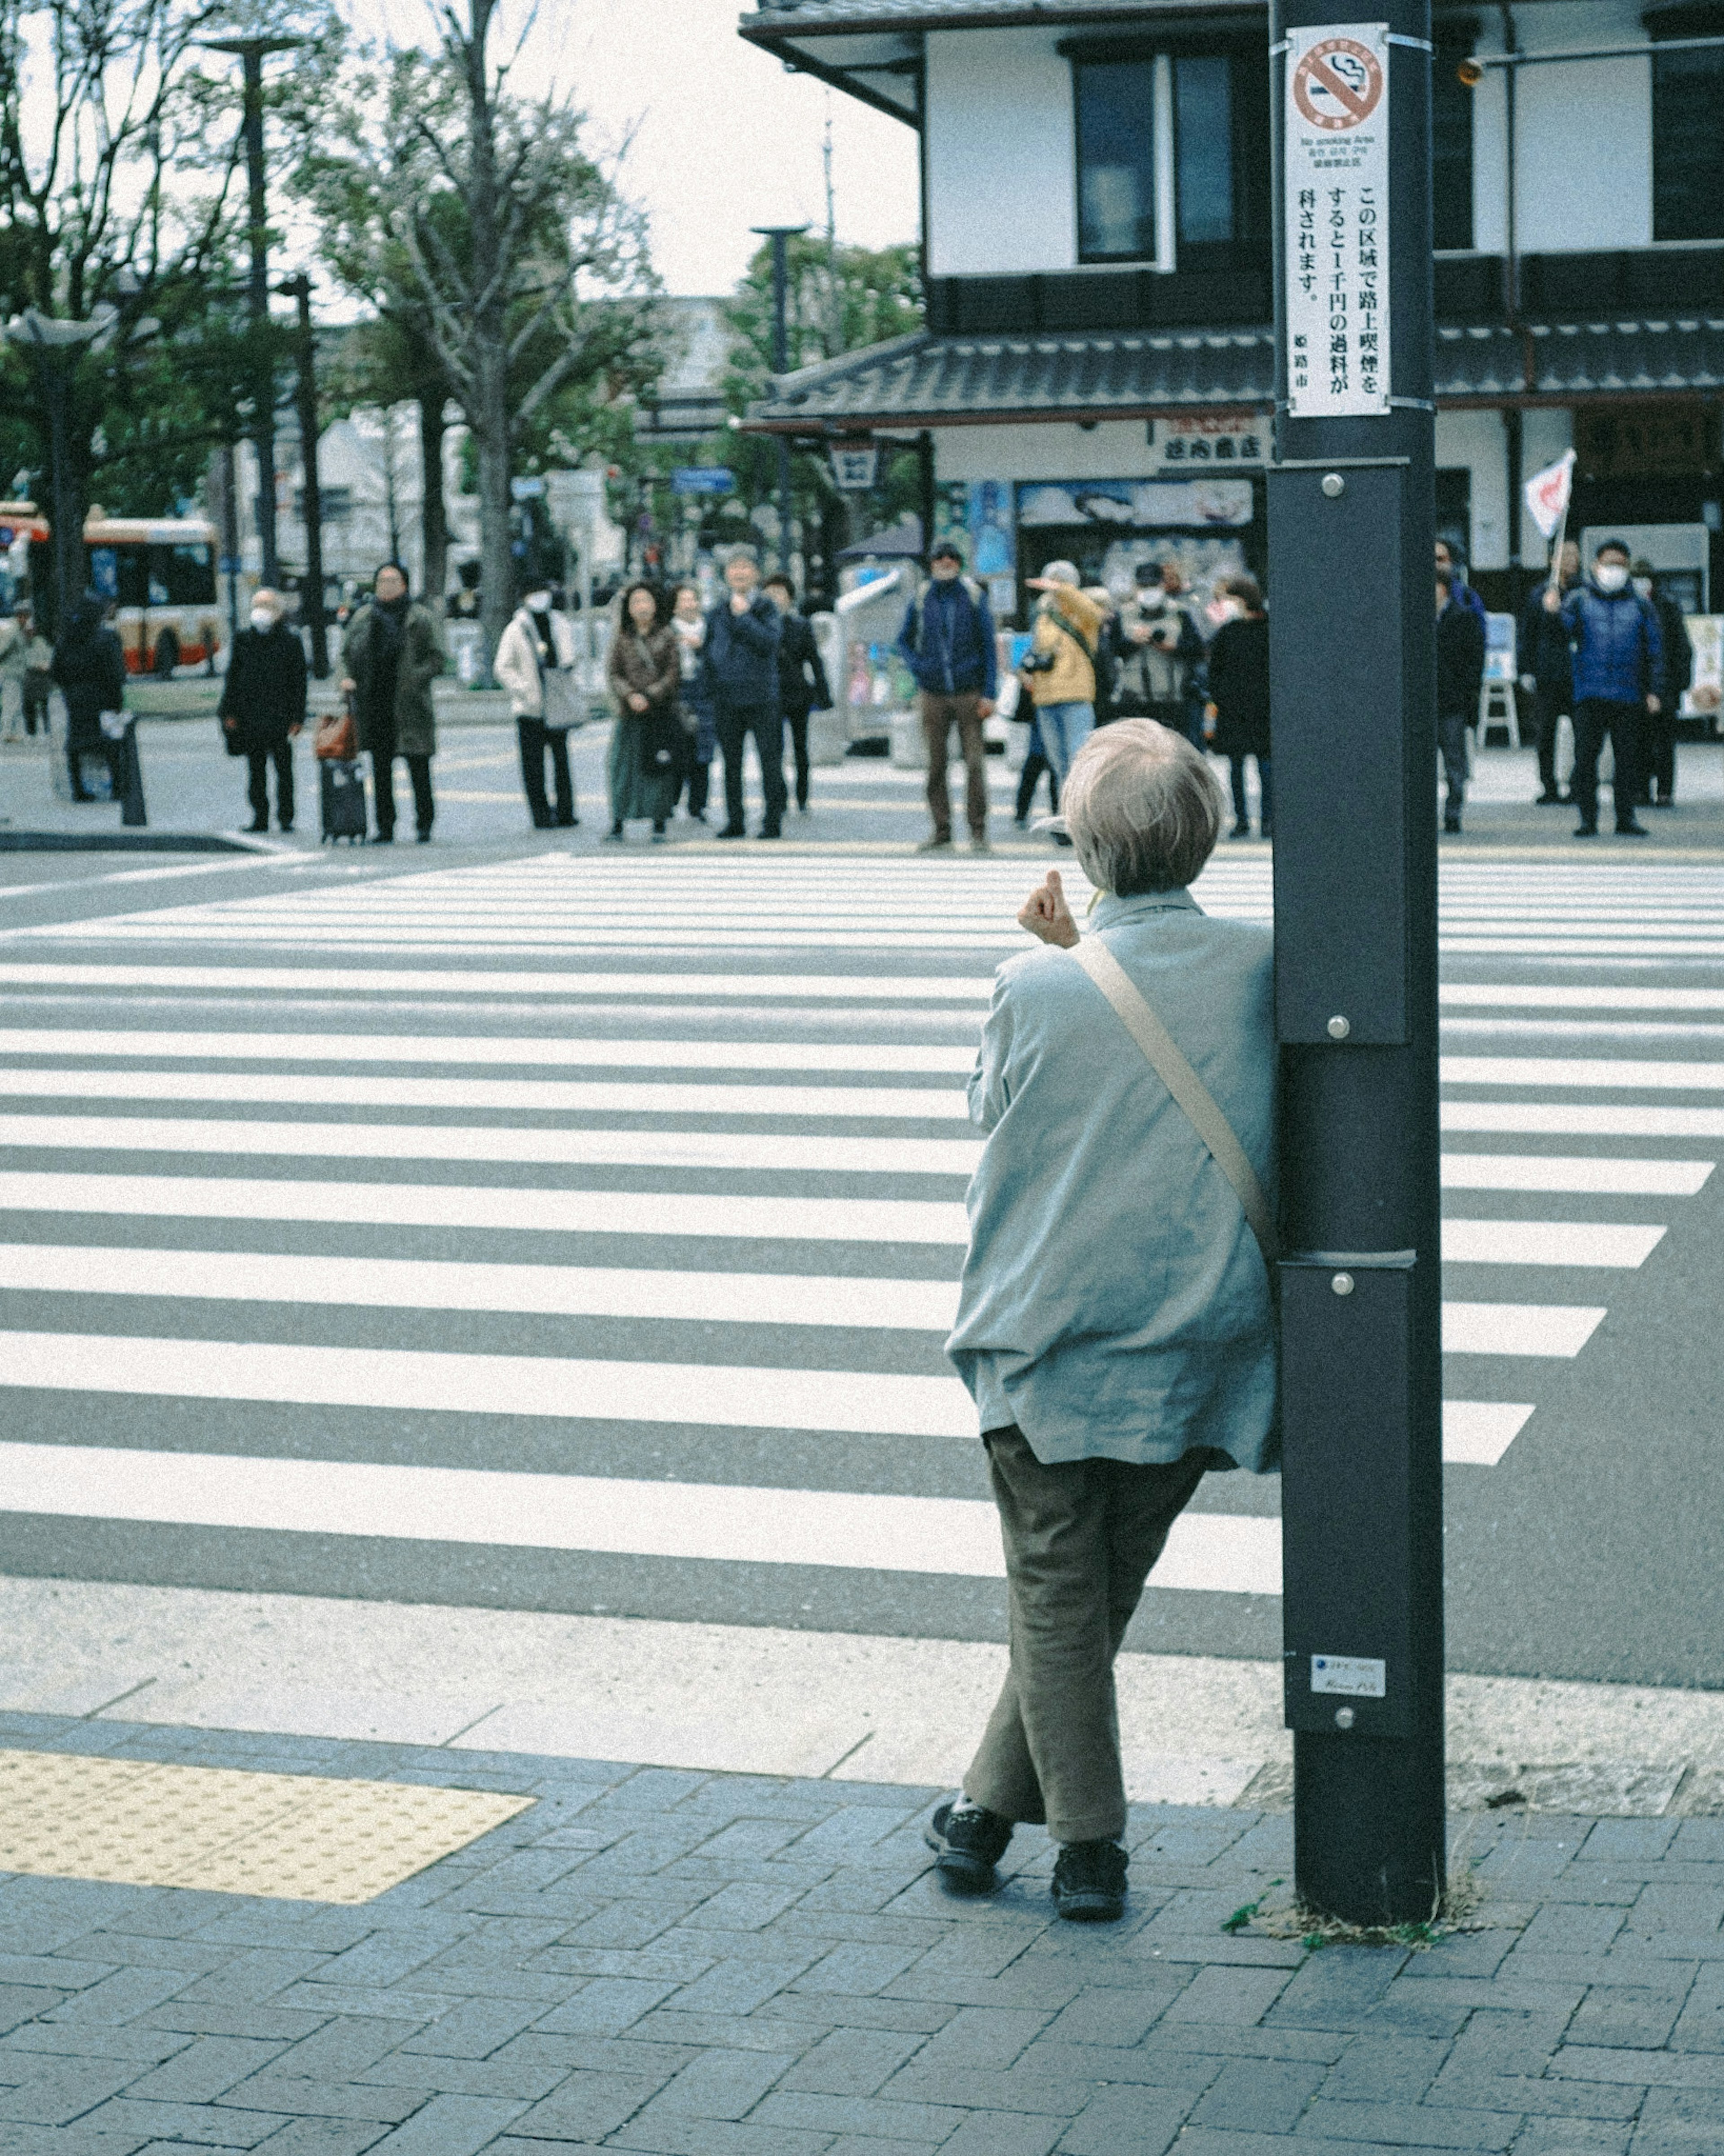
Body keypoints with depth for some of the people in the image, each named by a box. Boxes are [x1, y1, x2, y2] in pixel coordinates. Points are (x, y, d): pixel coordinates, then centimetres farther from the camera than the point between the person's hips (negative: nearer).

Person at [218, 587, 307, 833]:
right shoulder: (244, 640, 9)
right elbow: (232, 676, 11)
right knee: (256, 769, 6)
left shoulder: (291, 641, 1)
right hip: (250, 717, 3)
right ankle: (260, 817, 10)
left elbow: (299, 681, 1)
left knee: (284, 768, -1)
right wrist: (230, 712, 4)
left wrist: (297, 718, -5)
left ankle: (285, 817, 5)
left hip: (280, 718, -3)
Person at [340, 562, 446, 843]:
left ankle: (425, 827, 7)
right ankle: (385, 828, 12)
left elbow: (438, 658, -3)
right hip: (375, 704, 4)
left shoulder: (421, 618, 0)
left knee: (419, 768, -1)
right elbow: (347, 653, 18)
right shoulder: (363, 617, 11)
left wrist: (415, 679, -17)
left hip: (410, 707, -3)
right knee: (381, 769, 6)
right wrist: (349, 679, 0)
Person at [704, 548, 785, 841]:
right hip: (727, 697, 4)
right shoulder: (719, 611, 10)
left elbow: (768, 643, -15)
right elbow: (711, 650, 15)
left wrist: (743, 617, -17)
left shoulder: (766, 608, 0)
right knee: (731, 762, 8)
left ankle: (773, 821, 4)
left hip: (761, 697, -4)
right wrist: (713, 683, 7)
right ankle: (734, 822, 16)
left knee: (770, 759, -3)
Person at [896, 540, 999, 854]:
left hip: (970, 693, -2)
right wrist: (917, 668, 2)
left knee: (975, 763, -6)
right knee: (936, 766, 3)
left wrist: (989, 693, -5)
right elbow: (904, 640, 20)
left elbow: (989, 647, 1)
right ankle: (941, 830, 10)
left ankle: (978, 829, 0)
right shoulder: (921, 600, 5)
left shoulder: (975, 597, 1)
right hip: (934, 695, 2)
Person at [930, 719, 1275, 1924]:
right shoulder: (1262, 968, -9)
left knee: (1056, 1597, 11)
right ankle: (992, 1808, 24)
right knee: (1103, 1592, 16)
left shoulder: (1037, 987, -13)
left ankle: (1089, 1845, 13)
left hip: (1050, 1339, -2)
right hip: (1200, 1352, 2)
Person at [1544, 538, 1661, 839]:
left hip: (1629, 696, 1)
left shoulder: (1640, 606, 11)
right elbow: (1566, 631, -6)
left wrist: (1653, 691, 6)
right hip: (1589, 695, -1)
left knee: (1628, 758, 2)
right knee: (1585, 757, -4)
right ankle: (1587, 817, 3)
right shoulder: (1579, 599, 8)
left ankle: (1626, 817, 10)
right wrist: (1555, 613, -28)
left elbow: (1654, 650, 13)